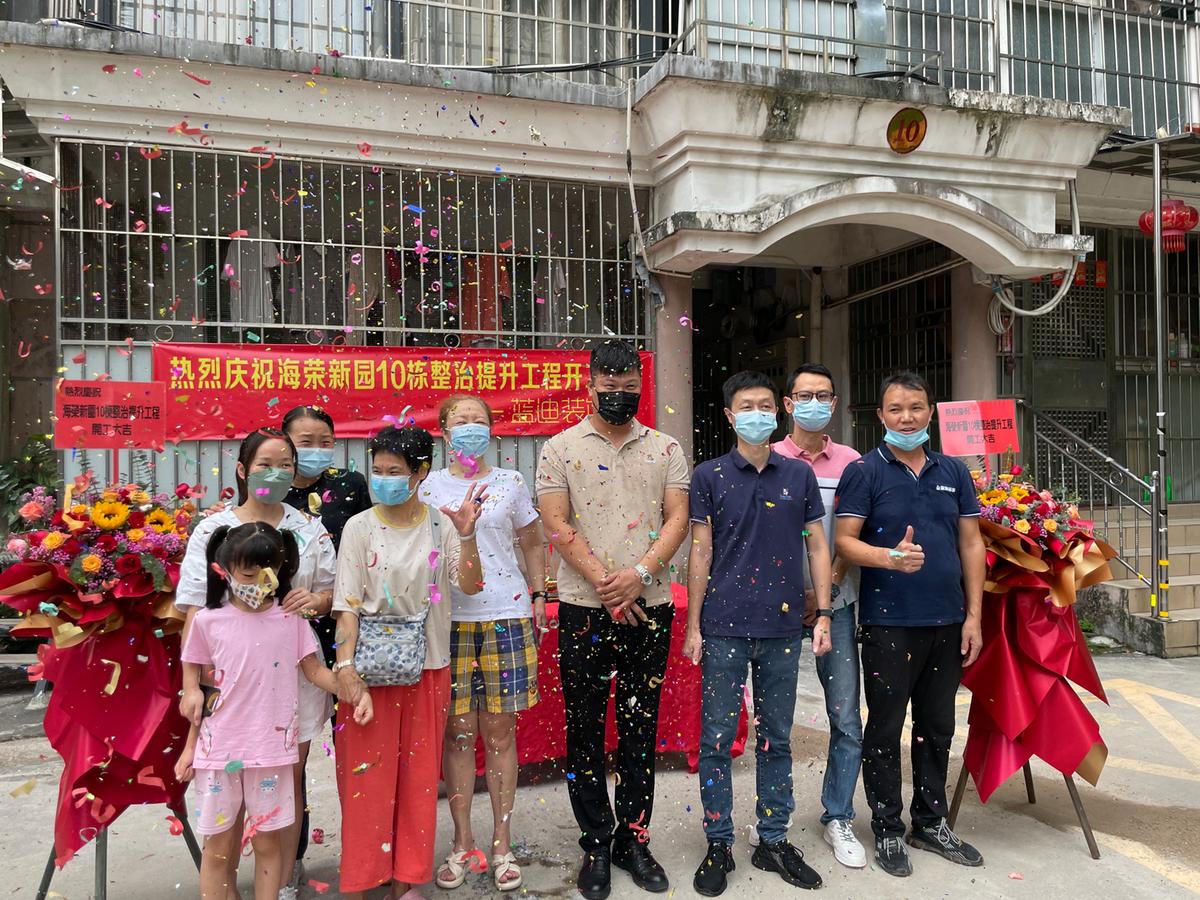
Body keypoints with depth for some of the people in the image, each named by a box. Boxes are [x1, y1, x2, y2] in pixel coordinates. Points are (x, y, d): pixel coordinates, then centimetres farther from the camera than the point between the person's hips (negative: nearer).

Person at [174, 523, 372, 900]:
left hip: (271, 749, 0)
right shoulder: (208, 621, -3)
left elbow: (315, 670, 4)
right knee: (217, 846, 11)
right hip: (218, 749, 0)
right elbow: (196, 685, 7)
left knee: (267, 842, 11)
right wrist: (190, 747, 11)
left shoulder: (291, 620, -3)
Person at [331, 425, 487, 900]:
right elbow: (347, 604, -6)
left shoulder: (440, 524, 0)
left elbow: (469, 585, -9)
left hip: (426, 666, 1)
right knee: (366, 773, 4)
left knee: (418, 772, 9)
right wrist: (346, 666, -15)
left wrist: (466, 536, -24)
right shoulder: (360, 527, -3)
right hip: (371, 665, -1)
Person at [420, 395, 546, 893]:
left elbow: (531, 544, 15)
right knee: (457, 733, 5)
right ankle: (462, 843, 21)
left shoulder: (510, 483, 8)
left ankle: (502, 845, 19)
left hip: (506, 615, 0)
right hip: (448, 620, 0)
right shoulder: (428, 486, 6)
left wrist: (539, 596, 8)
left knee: (500, 732, 6)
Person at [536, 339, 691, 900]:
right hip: (584, 607, -1)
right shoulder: (560, 448, 3)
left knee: (640, 729, 10)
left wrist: (639, 573, -14)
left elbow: (677, 519, 1)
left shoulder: (665, 449, 9)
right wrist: (607, 587, -11)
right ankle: (596, 846, 20)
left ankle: (634, 840, 25)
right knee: (585, 729, 6)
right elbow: (558, 526, -5)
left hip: (651, 606, 2)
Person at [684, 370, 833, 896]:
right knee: (717, 739, 4)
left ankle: (774, 840, 25)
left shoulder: (799, 476, 7)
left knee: (776, 739, 12)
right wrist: (693, 625, -2)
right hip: (724, 627, -2)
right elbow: (701, 552, 1)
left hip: (783, 627, 2)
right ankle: (719, 844, 18)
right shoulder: (709, 476, 1)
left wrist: (823, 614, 2)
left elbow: (816, 546, 9)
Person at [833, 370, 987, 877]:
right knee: (885, 728, 6)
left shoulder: (953, 472, 10)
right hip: (888, 623, -4)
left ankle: (931, 823, 32)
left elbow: (972, 544, 10)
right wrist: (890, 558, -28)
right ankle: (887, 829, 21)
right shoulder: (864, 471, -4)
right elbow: (844, 541, -10)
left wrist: (973, 614, 4)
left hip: (946, 623, 5)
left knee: (937, 728, 16)